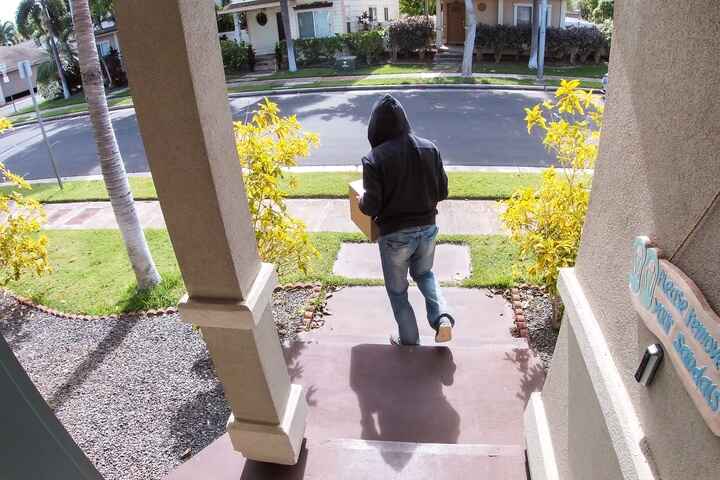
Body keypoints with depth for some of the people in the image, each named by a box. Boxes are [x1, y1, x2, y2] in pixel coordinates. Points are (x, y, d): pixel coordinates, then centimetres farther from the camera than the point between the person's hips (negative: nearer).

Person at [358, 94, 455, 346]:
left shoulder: (375, 159, -19)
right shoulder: (429, 148, -5)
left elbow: (372, 207, -16)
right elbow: (442, 192, 1)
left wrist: (360, 202, 6)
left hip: (394, 235, -4)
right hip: (427, 229, 4)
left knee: (397, 289, 19)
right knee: (424, 274, 31)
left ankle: (409, 341, 31)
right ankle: (442, 318, 11)